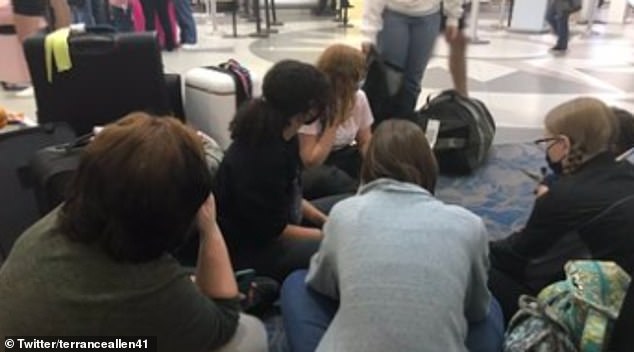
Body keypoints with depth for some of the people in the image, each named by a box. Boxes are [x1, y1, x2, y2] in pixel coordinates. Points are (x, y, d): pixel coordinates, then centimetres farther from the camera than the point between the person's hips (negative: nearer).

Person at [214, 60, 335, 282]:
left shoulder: (283, 137, -2)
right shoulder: (261, 156, -30)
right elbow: (273, 230, -23)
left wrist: (326, 222, 0)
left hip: (272, 224, 10)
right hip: (245, 249, -10)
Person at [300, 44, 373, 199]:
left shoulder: (358, 97, -5)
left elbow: (365, 142, 3)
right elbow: (311, 162, -23)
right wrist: (334, 123, -24)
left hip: (344, 160, 5)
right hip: (317, 167, -5)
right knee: (322, 177, -37)